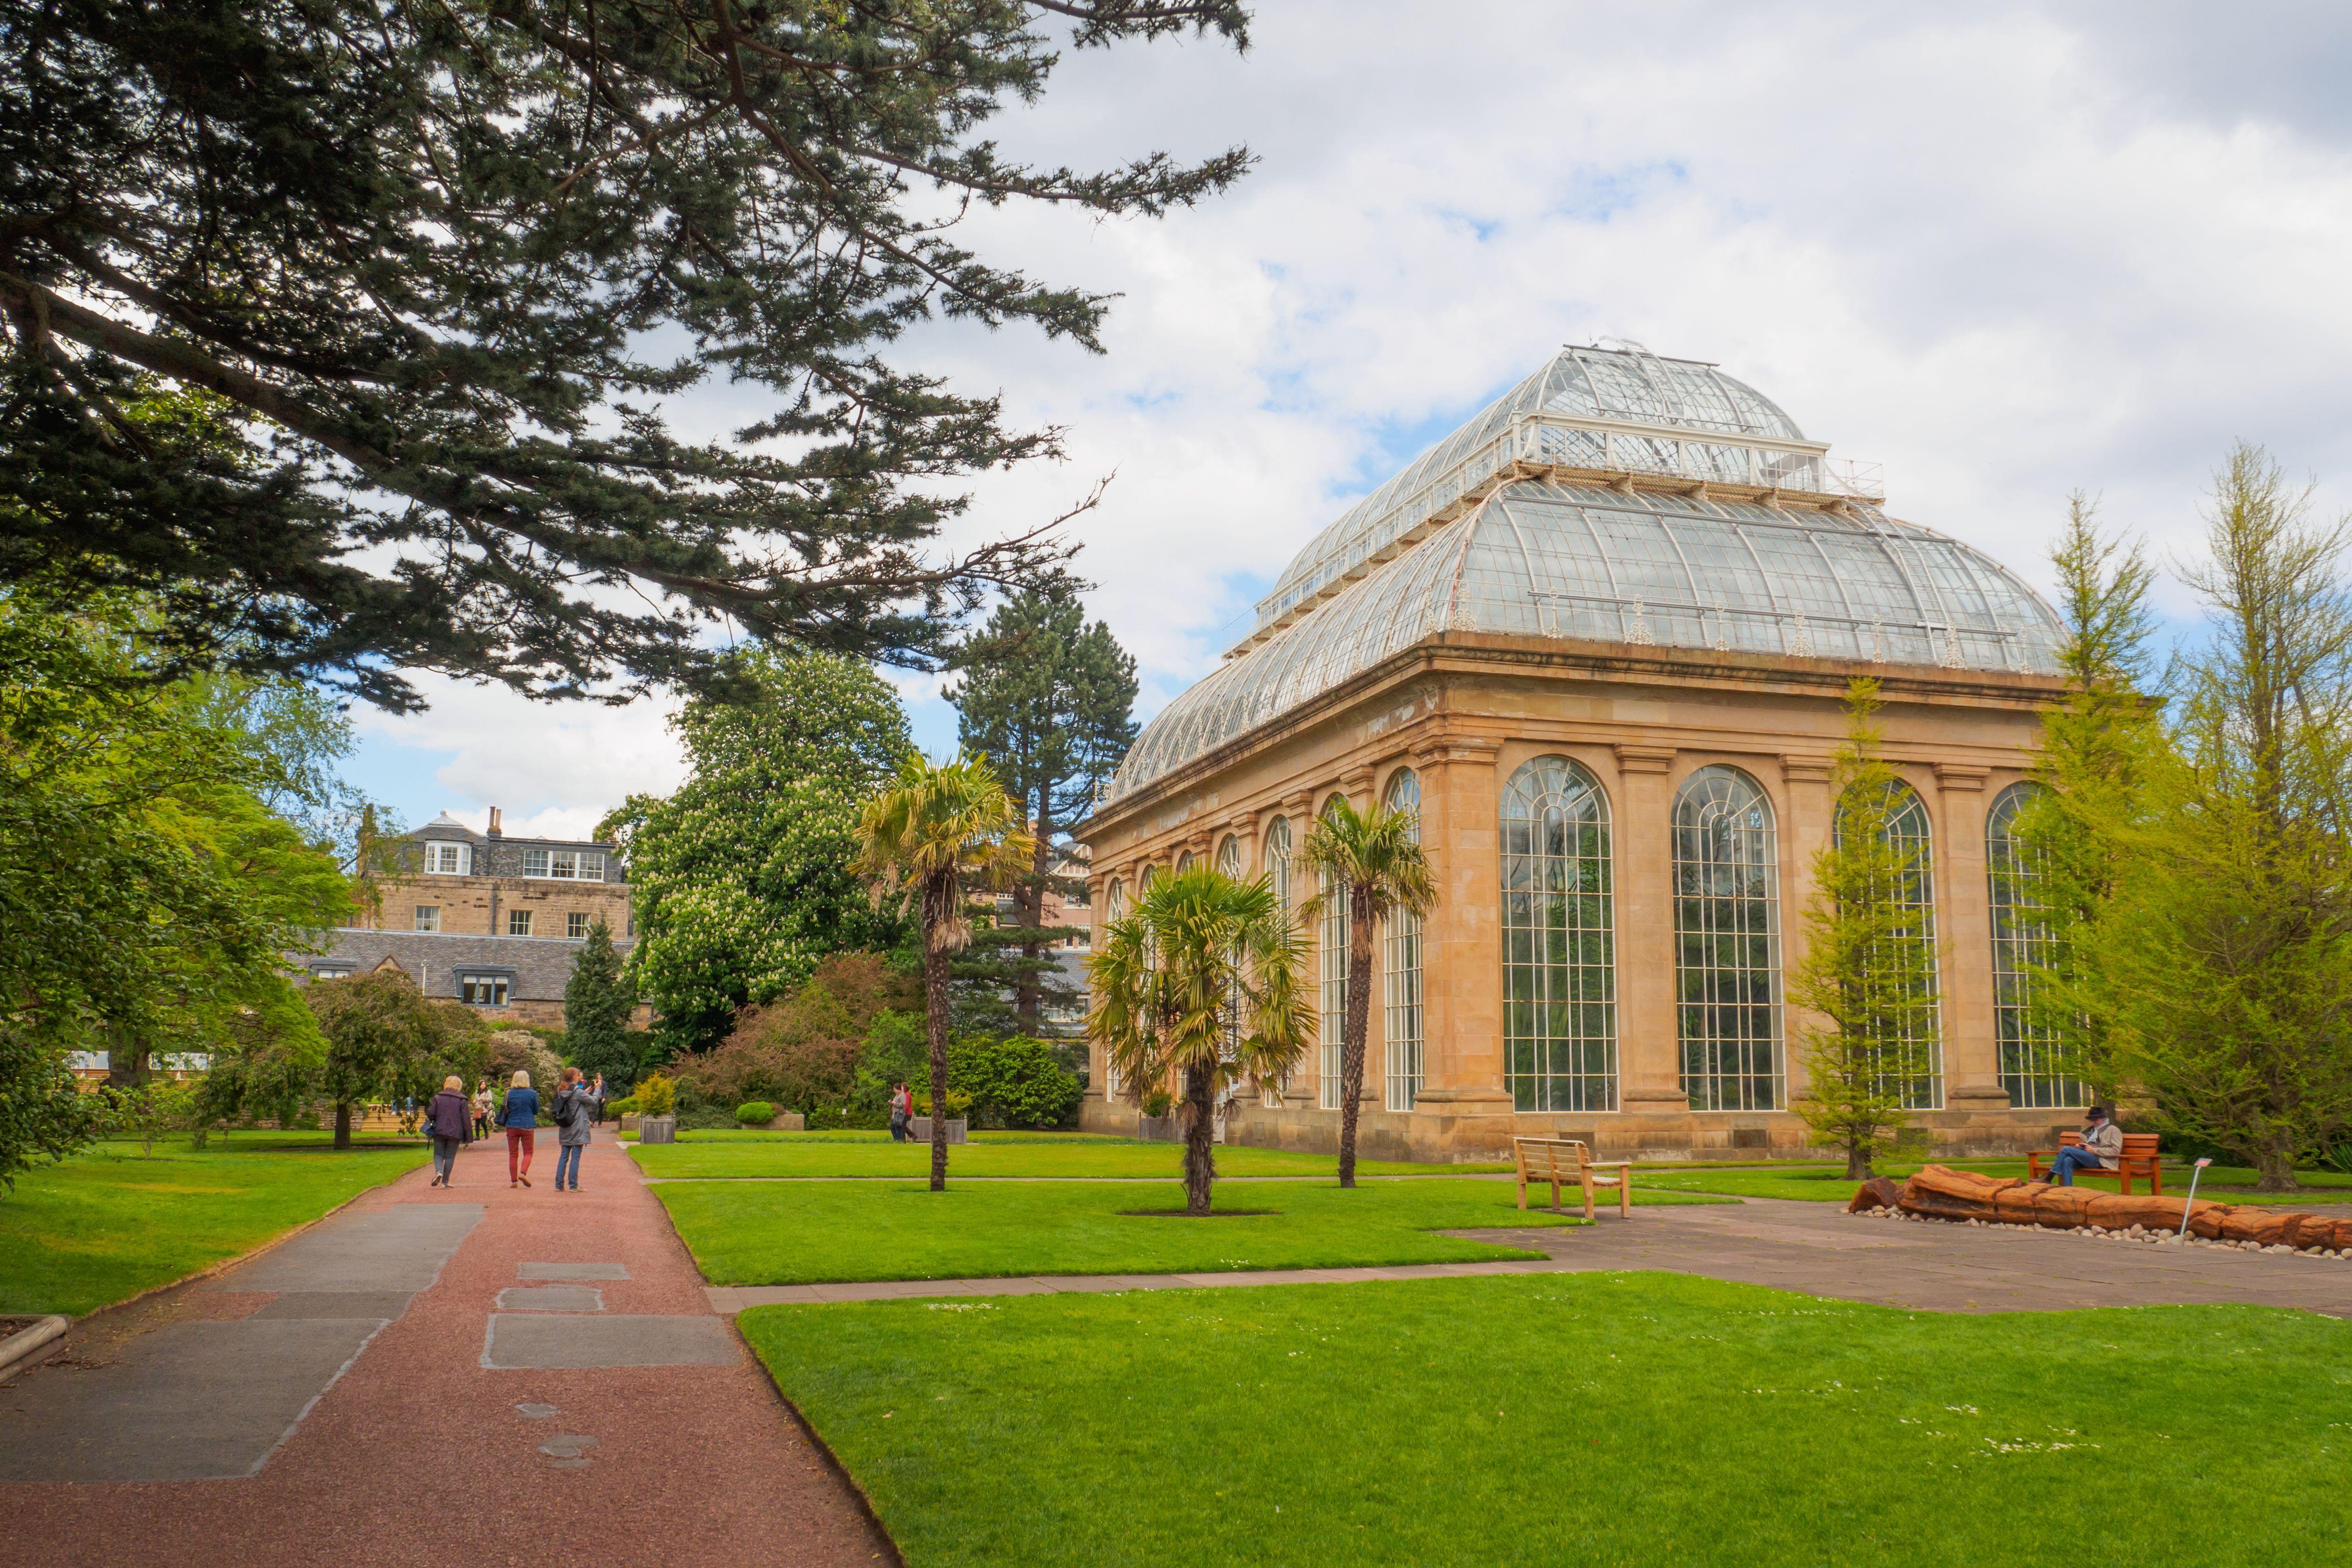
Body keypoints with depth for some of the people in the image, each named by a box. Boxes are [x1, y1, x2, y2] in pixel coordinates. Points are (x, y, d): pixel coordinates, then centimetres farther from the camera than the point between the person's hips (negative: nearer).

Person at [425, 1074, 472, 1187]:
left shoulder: (438, 1097, 3)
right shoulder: (461, 1100, -2)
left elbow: (430, 1113, -4)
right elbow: (466, 1119, -4)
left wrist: (433, 1122, 19)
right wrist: (468, 1136, 0)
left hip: (439, 1131, 1)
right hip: (455, 1133, -1)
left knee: (438, 1154, 12)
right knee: (450, 1157, 8)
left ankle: (439, 1171, -16)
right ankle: (445, 1181, 8)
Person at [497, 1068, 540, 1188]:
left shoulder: (509, 1093, -2)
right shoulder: (532, 1094, -6)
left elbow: (506, 1110, 6)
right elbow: (536, 1111, 4)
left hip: (512, 1126, 2)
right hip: (527, 1126, -1)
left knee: (513, 1154, 8)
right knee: (528, 1152, 9)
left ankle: (513, 1180, 7)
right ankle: (523, 1173, -14)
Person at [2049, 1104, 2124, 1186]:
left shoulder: (2113, 1130, 6)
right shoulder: (2092, 1129, 28)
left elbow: (2116, 1151, -6)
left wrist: (2094, 1150, -12)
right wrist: (2080, 1146, 11)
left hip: (2099, 1160, -7)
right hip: (2086, 1158, 7)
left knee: (2066, 1149, -22)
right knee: (2067, 1160, -28)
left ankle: (2048, 1178, -21)